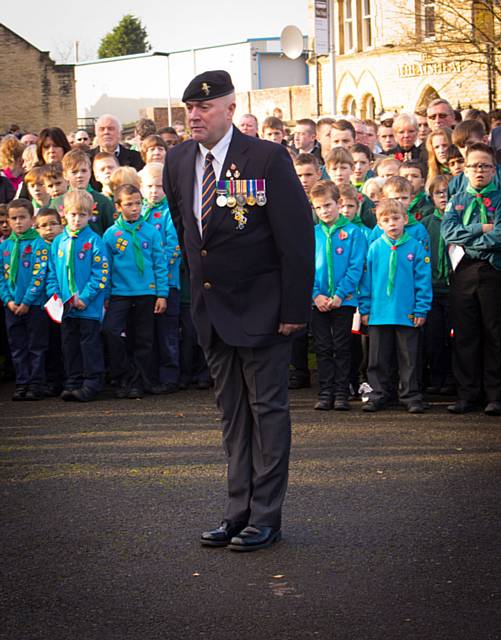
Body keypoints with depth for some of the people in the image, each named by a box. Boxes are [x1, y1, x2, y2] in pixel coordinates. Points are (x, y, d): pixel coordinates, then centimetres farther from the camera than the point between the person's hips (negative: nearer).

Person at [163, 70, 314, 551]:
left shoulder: (267, 158, -14)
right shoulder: (178, 161, 4)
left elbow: (297, 235, -13)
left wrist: (294, 308, -15)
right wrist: (200, 281, 15)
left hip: (261, 308, -6)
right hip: (212, 308, 6)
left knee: (267, 409, 1)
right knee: (232, 414, 12)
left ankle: (265, 517, 7)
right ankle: (239, 512, 19)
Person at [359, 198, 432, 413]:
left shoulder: (416, 247, -2)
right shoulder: (375, 248, 2)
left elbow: (423, 280, -1)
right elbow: (366, 280, 6)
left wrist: (421, 309, -5)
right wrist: (365, 308, 3)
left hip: (407, 314, -1)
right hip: (379, 313, 1)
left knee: (409, 358, 6)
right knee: (378, 359, 8)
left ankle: (411, 396, 14)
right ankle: (379, 394, 18)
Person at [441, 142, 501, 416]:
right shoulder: (456, 201, 14)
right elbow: (448, 232, -2)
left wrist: (466, 238, -6)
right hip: (463, 272, 3)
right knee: (464, 335, 4)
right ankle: (468, 394, 10)